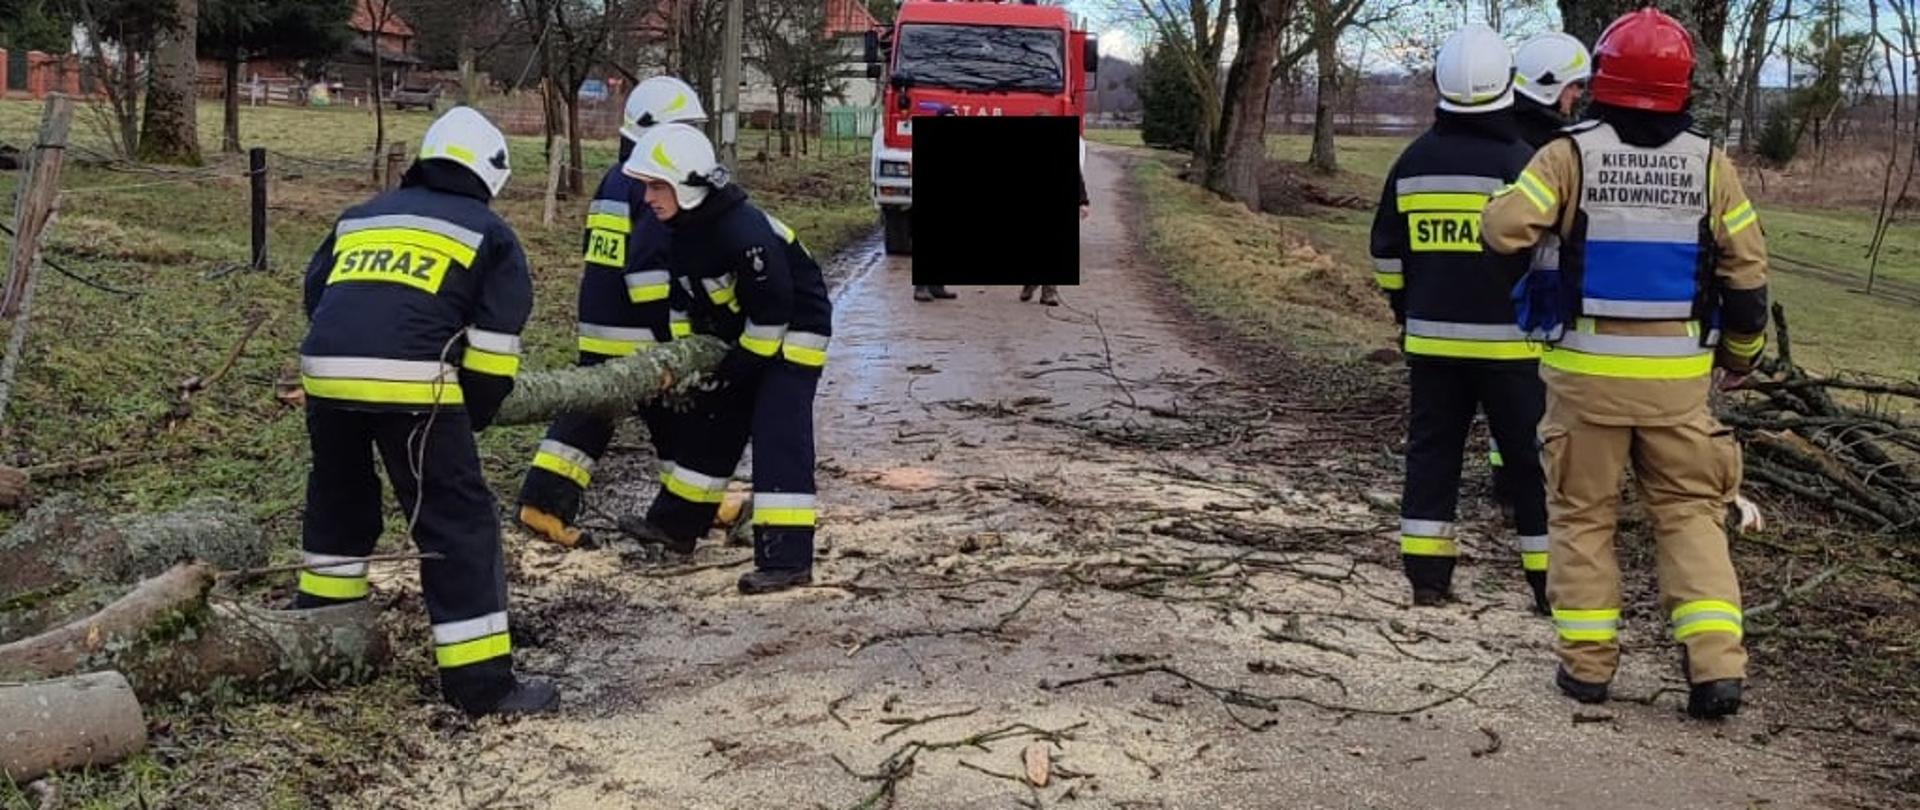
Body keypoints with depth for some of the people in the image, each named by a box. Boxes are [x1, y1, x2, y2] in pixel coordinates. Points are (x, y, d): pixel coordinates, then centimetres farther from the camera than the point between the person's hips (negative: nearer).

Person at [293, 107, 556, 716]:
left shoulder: (360, 217, 28)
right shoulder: (489, 234, 15)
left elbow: (316, 297, 30)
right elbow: (494, 344, 7)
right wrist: (473, 413, 20)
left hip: (325, 370, 5)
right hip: (412, 382, -5)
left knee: (339, 500, 30)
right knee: (459, 524, 0)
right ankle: (482, 680, -2)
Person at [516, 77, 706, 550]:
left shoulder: (614, 182, 16)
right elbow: (649, 269, -22)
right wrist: (671, 336, -21)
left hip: (597, 330, 9)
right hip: (639, 337, -9)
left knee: (590, 414, 10)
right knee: (675, 419, 6)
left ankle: (543, 503, 6)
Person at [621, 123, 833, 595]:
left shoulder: (743, 232, -31)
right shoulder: (683, 227, -3)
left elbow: (772, 311, -27)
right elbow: (689, 294, 13)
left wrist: (736, 366, -17)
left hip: (793, 331, -9)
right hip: (743, 334, 9)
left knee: (778, 435, -17)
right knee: (711, 425, 15)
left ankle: (787, 559, -19)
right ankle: (675, 524, 29)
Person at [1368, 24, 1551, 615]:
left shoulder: (1412, 163, 4)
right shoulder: (1520, 164, -11)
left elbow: (1387, 251, 12)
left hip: (1431, 337, 4)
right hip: (1507, 340, -4)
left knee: (1432, 450, 11)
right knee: (1533, 456, 5)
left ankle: (1427, 576, 13)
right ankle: (1550, 581, 9)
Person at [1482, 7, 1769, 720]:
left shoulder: (1570, 154, -7)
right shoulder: (1709, 164, 1)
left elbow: (1505, 230, -16)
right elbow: (1748, 273, 3)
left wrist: (1548, 223, 7)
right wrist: (1742, 352, 19)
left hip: (1587, 369, -2)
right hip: (1678, 374, 2)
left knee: (1583, 513, 11)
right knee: (1690, 512, 12)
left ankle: (1587, 662, 13)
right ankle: (1716, 666, 3)